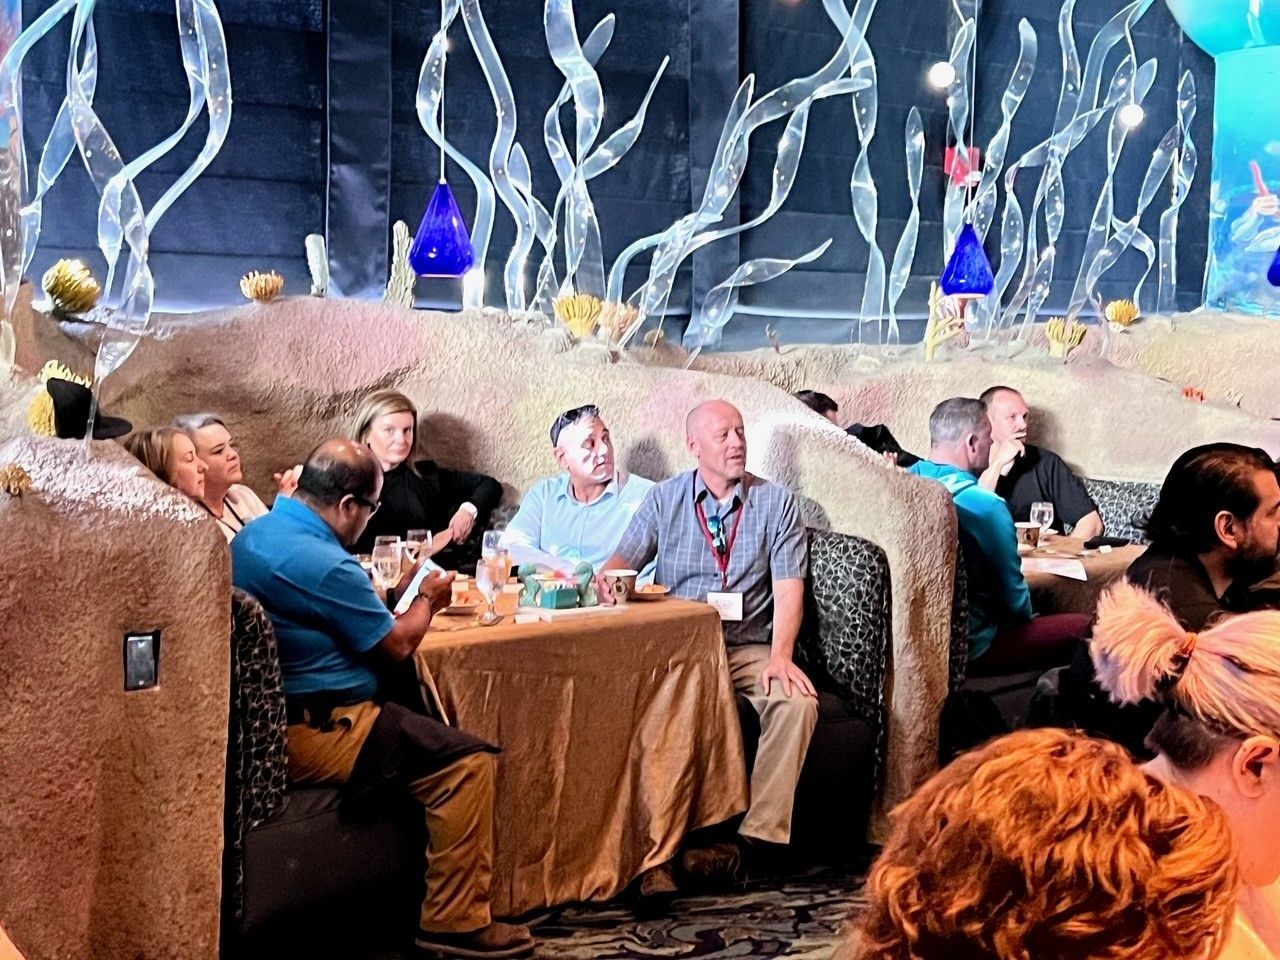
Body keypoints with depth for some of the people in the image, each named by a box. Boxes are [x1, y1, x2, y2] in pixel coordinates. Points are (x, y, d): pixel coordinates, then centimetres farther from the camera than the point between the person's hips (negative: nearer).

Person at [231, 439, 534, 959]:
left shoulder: (250, 535, 8)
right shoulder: (324, 563, -22)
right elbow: (397, 644, -9)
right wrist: (428, 599, 9)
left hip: (264, 719, 11)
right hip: (309, 735, -11)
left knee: (419, 716, 24)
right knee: (469, 760, -11)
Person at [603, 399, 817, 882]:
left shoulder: (776, 502, 9)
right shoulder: (664, 499, 12)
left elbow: (788, 588, 0)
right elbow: (622, 562, 5)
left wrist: (781, 656, -16)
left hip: (749, 648, 0)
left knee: (797, 701, -30)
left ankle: (757, 837, -26)